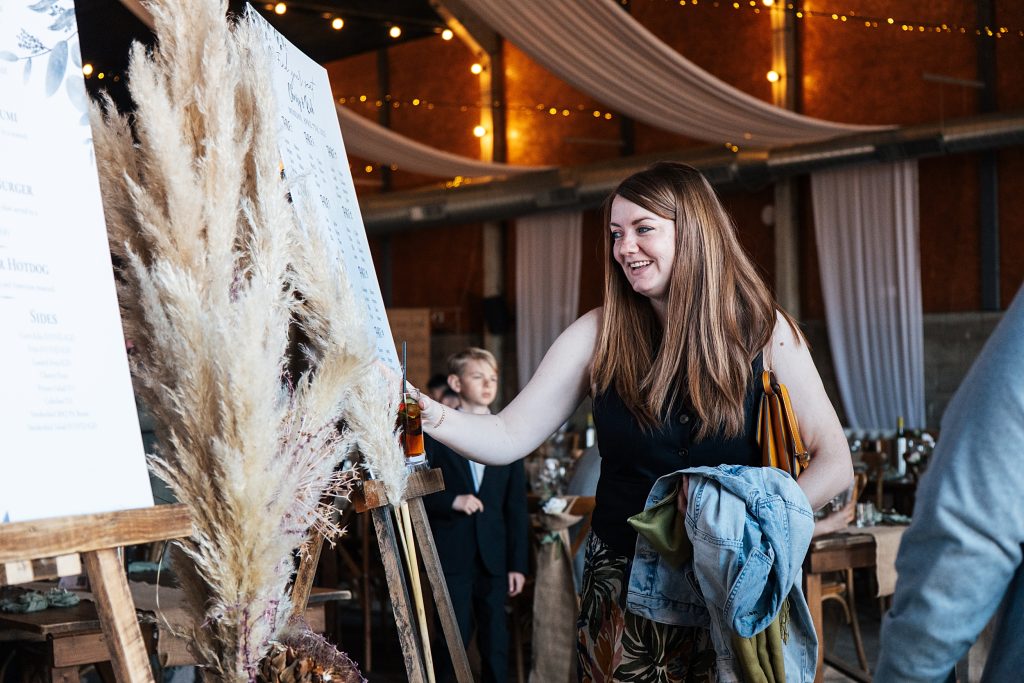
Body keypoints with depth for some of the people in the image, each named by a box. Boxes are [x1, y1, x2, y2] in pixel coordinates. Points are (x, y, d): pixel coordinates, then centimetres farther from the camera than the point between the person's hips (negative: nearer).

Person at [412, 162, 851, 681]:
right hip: (623, 593, 1)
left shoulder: (763, 331, -6)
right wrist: (433, 415, -23)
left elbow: (834, 462, -8)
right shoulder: (600, 335, -3)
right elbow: (508, 438, -4)